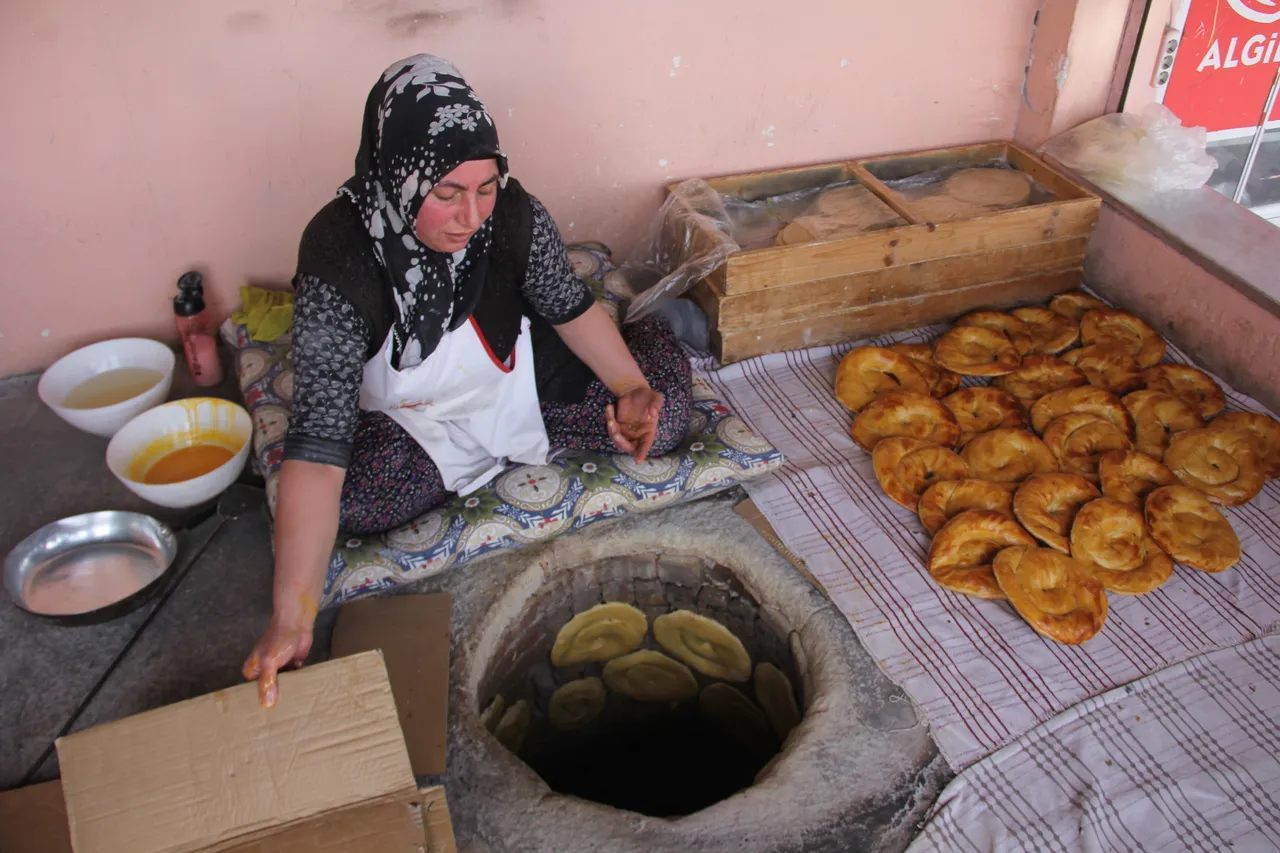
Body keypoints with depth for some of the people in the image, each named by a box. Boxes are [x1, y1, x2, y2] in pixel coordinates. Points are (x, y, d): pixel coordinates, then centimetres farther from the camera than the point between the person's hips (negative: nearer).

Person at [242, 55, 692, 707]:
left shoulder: (512, 214, -24)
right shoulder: (338, 256, -32)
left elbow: (571, 307, -3)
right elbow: (318, 442, -37)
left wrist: (632, 390, -20)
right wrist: (291, 617, -43)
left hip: (519, 380, 1)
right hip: (409, 418, 0)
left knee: (662, 416, -17)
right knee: (353, 497, -30)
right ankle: (503, 450, -3)